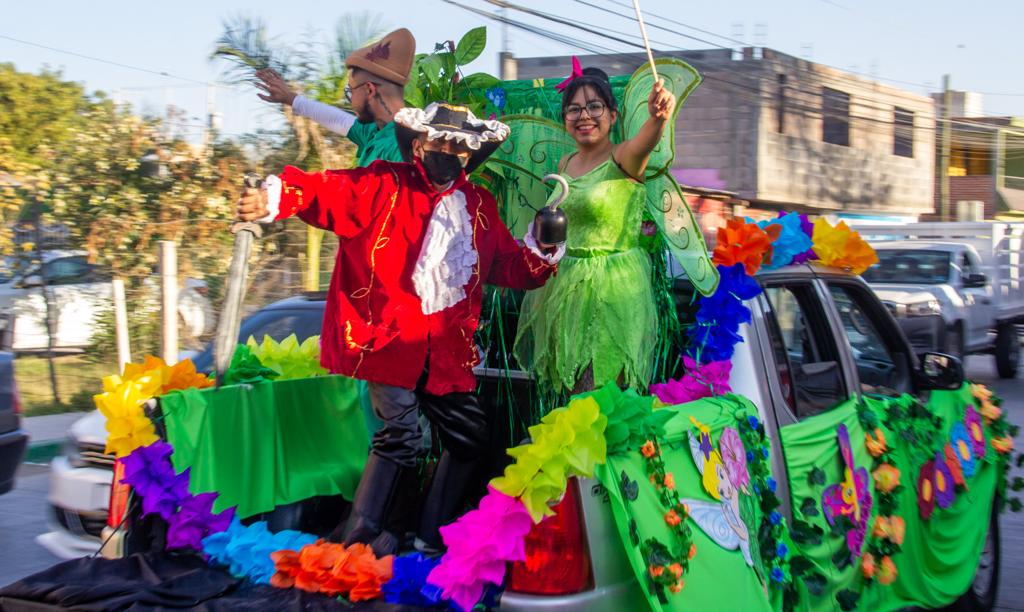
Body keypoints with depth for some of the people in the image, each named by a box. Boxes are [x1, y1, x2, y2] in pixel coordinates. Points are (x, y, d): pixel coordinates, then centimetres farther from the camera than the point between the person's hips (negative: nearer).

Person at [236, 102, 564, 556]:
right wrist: (274, 198, -35)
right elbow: (329, 193, -17)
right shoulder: (384, 186, -1)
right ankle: (362, 534, 1)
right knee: (402, 430, -15)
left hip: (445, 346, 6)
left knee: (469, 434, 10)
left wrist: (542, 246, -6)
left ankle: (432, 536, 25)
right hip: (389, 334, -6)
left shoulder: (479, 205, 13)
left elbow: (512, 267, 15)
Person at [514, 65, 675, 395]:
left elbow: (644, 142, -36)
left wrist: (658, 118, -58)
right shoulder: (565, 164, 8)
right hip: (567, 283, 6)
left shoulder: (623, 159, -12)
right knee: (574, 390, 12)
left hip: (614, 285, -6)